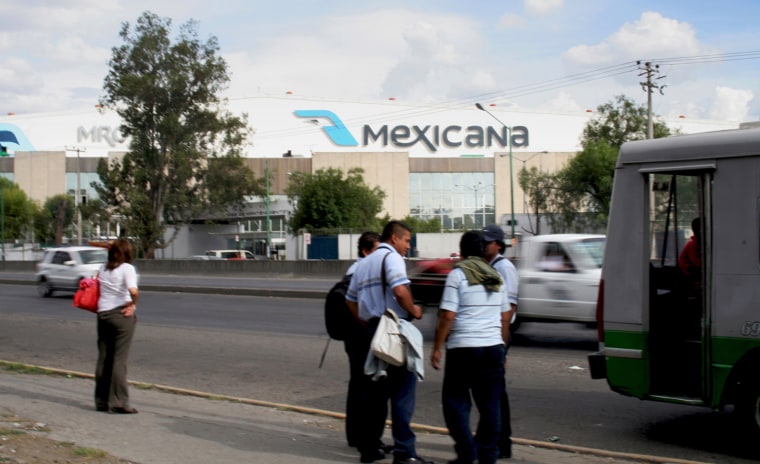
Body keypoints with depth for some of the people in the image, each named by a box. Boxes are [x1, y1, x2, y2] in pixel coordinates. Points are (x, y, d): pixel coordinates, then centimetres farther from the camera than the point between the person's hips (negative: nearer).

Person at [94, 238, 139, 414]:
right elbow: (133, 290, -24)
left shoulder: (103, 268, 9)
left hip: (103, 314, 5)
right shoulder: (127, 268, -9)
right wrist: (133, 304, -8)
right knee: (119, 359, -3)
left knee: (103, 358, 11)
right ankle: (118, 402, -3)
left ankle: (101, 400, 17)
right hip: (121, 314, -5)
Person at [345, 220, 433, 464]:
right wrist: (413, 310, -8)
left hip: (370, 331, 8)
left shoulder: (364, 263, 20)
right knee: (402, 391, -6)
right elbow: (400, 290, -23)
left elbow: (350, 299, 24)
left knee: (374, 391, 14)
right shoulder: (391, 257, -7)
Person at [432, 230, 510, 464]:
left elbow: (447, 316, -11)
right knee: (490, 405, 8)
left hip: (463, 348, -5)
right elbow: (505, 317, 18)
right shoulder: (496, 276, 13)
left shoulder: (458, 274, -5)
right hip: (493, 348, 5)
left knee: (455, 400, 5)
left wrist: (437, 348, -5)